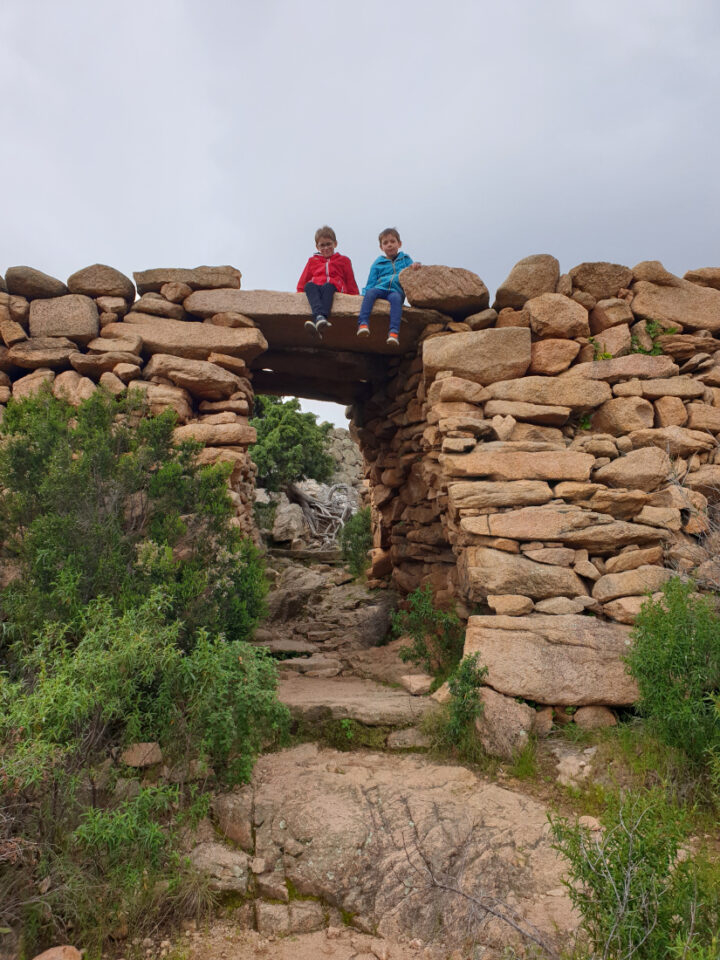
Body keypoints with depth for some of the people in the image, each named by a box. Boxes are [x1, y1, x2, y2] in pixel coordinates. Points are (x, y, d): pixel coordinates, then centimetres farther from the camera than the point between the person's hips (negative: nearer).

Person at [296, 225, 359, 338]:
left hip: (335, 287, -1)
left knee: (327, 286, -39)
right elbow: (303, 281, 26)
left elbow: (351, 282, 21)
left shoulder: (343, 260, 29)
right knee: (309, 286, -36)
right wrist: (300, 293, 8)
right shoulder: (313, 261, 32)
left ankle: (318, 321, -61)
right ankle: (319, 316, -62)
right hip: (315, 286, 1)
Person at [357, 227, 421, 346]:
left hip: (396, 290, -1)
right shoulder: (378, 263, 26)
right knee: (370, 293, -35)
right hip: (380, 288, 1)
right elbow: (370, 283, 18)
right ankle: (363, 323, -51)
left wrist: (415, 266, -6)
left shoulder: (405, 259, 28)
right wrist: (365, 293, -2)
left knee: (396, 298, -39)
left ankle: (394, 332, -55)